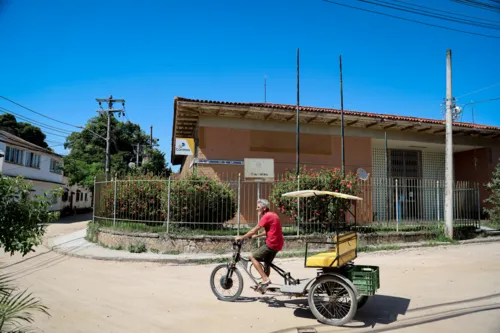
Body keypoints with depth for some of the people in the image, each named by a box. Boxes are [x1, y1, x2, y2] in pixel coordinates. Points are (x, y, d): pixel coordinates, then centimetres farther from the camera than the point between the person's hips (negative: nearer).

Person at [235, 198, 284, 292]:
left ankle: (265, 279, -8)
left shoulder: (266, 216, -14)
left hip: (271, 244, -10)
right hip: (278, 244, 10)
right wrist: (256, 236, 23)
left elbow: (254, 230, -14)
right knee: (267, 262, 22)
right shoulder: (272, 215, 16)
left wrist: (241, 237, -6)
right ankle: (265, 283, 29)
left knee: (253, 257, -4)